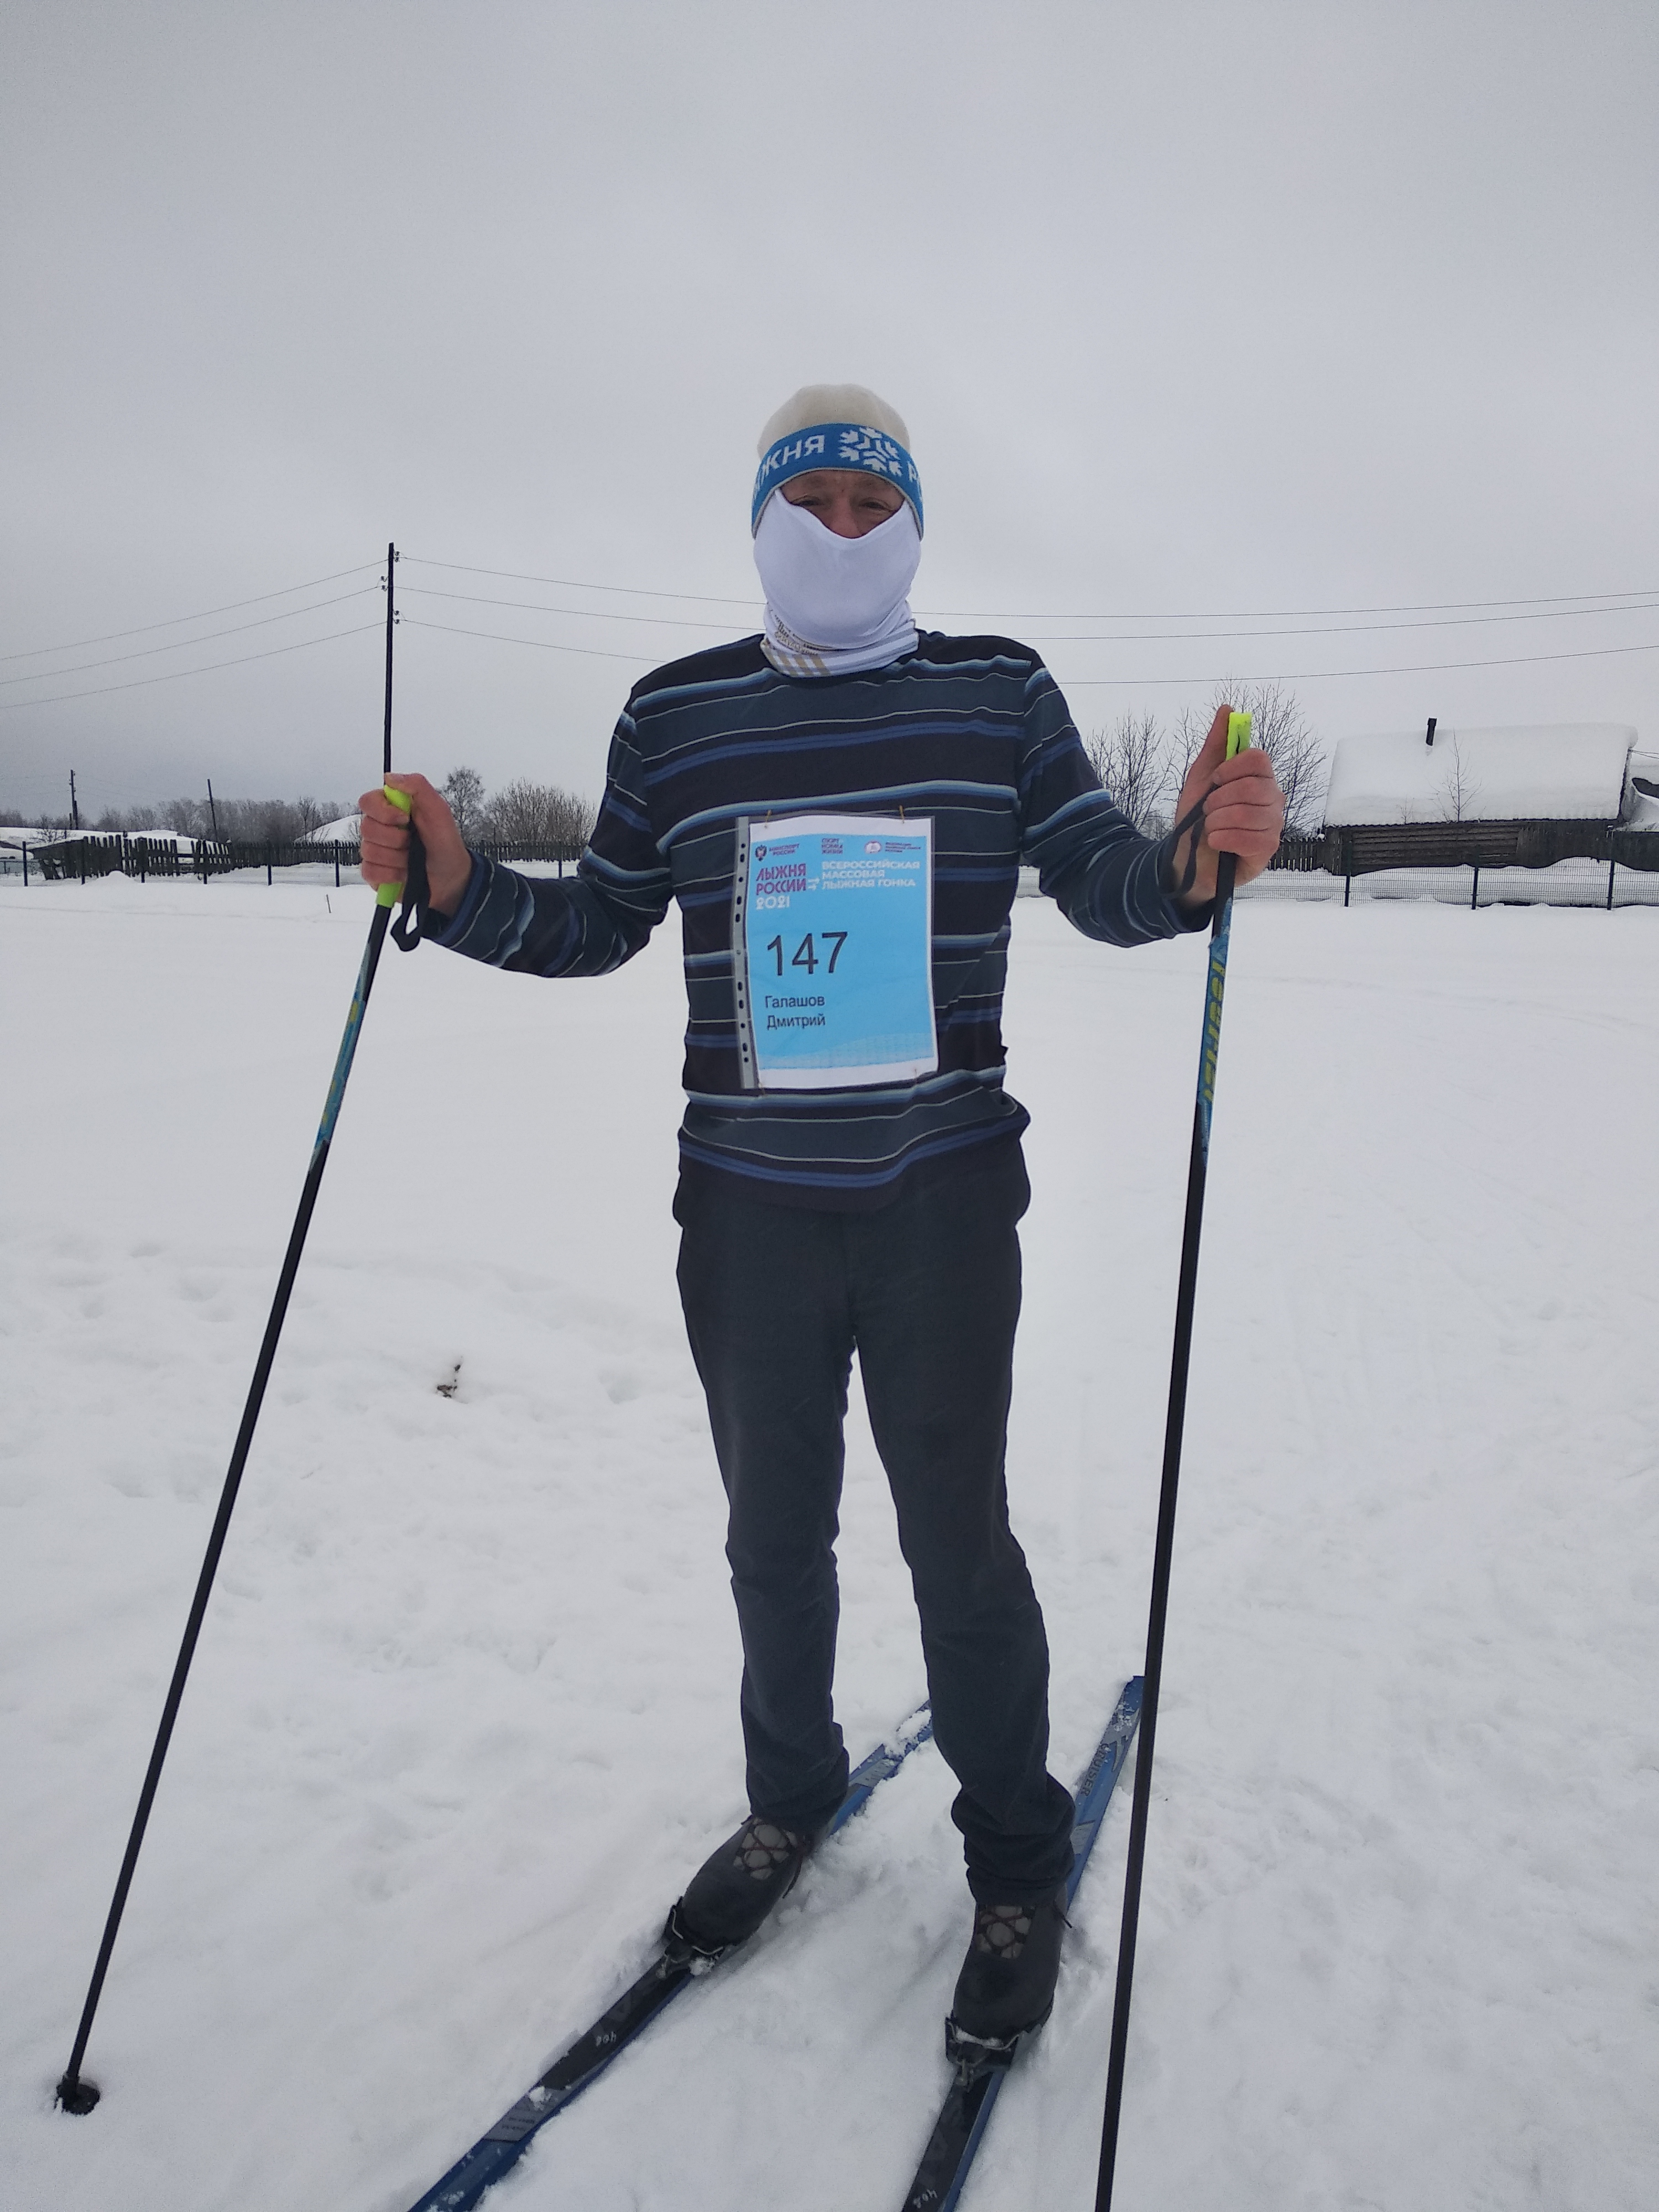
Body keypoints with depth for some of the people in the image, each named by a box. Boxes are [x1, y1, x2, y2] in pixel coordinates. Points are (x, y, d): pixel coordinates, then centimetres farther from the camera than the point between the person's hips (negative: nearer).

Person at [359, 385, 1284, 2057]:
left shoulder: (1000, 692, 2)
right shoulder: (673, 712, 5)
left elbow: (1099, 882, 1)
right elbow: (599, 923, 11)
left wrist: (1195, 860, -20)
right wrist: (456, 892, -7)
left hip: (943, 1197, -2)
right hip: (747, 1205, 2)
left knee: (956, 1540, 6)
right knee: (774, 1533, 17)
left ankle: (1018, 1866, 31)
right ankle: (791, 1795, 43)